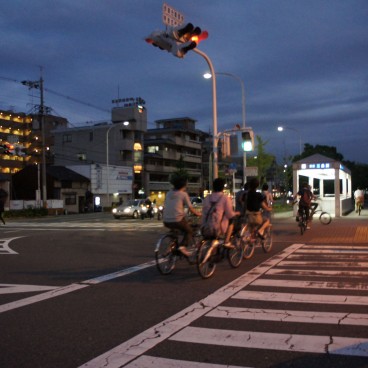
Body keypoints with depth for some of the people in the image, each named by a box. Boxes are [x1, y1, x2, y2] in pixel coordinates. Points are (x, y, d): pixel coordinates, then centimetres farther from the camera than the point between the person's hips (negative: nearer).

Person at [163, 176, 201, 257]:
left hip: (166, 221, 5)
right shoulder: (184, 194, -3)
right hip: (178, 220, -5)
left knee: (174, 230, 35)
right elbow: (190, 208, -4)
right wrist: (197, 213, 14)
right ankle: (182, 246, -4)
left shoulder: (169, 193, 11)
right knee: (189, 231, 18)